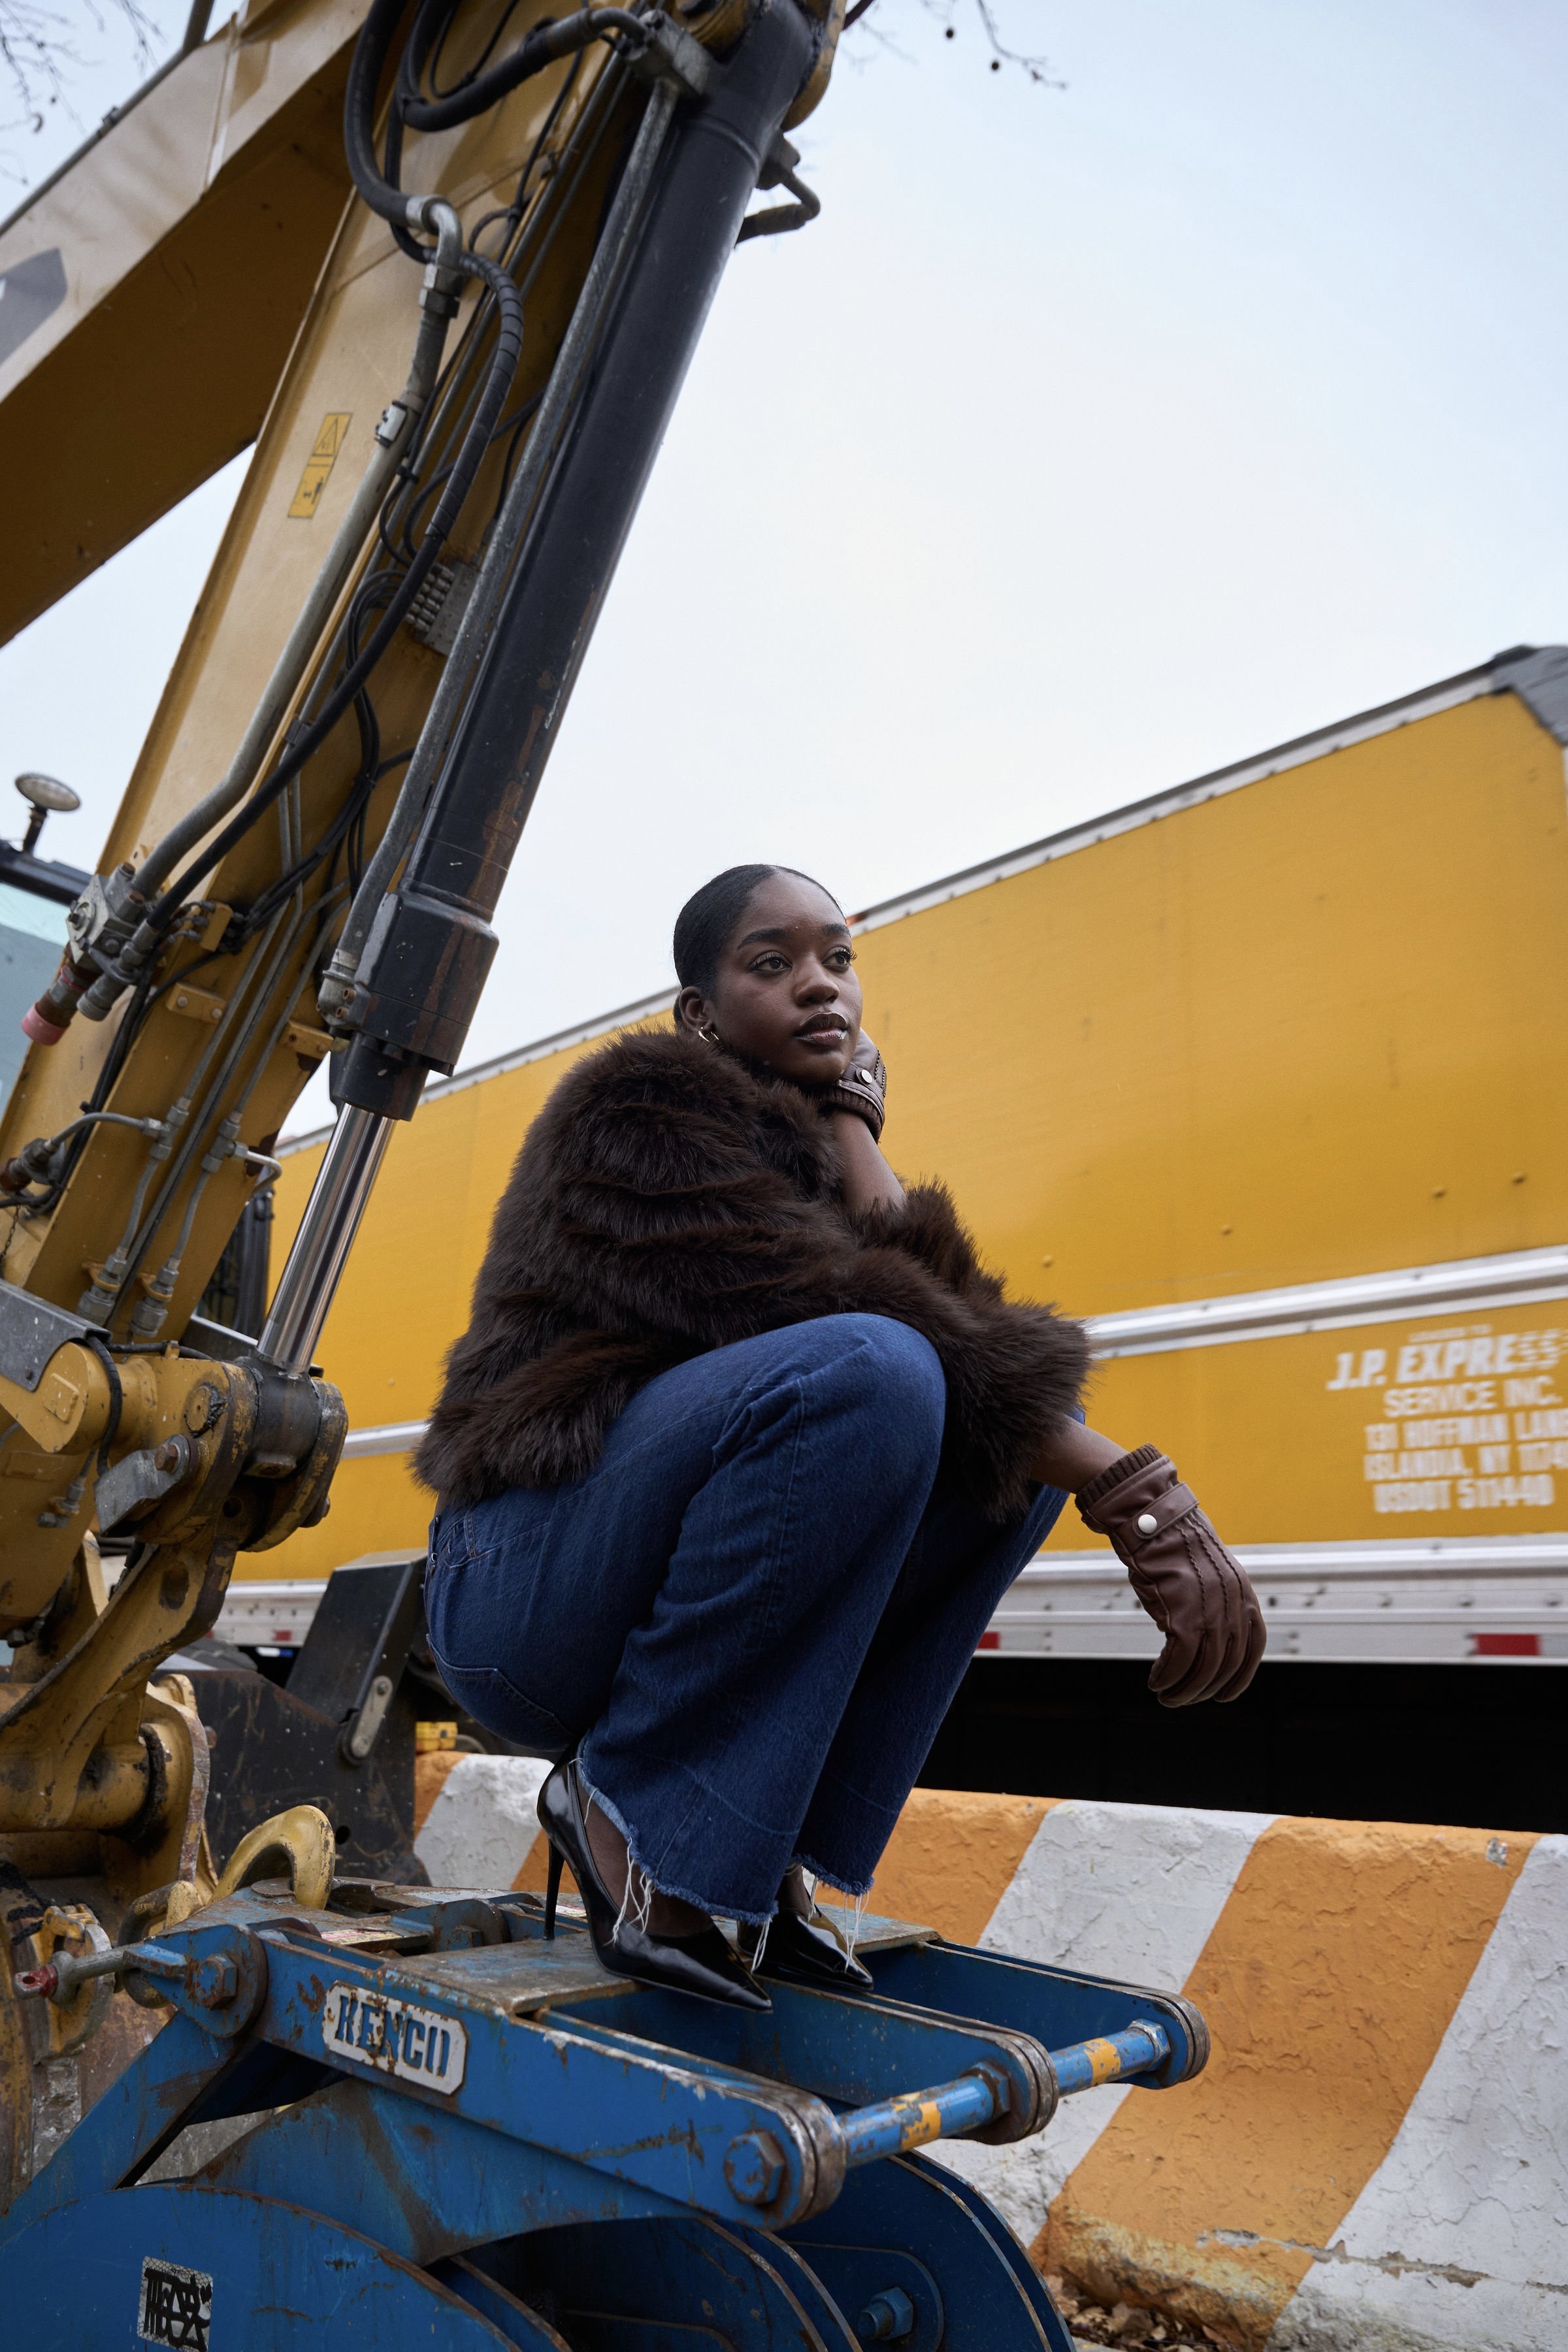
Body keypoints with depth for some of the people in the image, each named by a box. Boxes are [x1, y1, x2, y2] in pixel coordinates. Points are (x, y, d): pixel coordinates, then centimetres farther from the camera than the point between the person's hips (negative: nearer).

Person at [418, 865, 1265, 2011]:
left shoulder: (812, 1144, 16)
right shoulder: (641, 1102, -7)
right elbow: (813, 1307, -23)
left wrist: (853, 1130, -7)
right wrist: (1127, 1488, -26)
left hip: (658, 1604, 8)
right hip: (526, 1590, -8)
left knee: (1031, 1429, -2)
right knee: (866, 1371, -31)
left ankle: (768, 1839, -4)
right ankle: (629, 1807, -12)